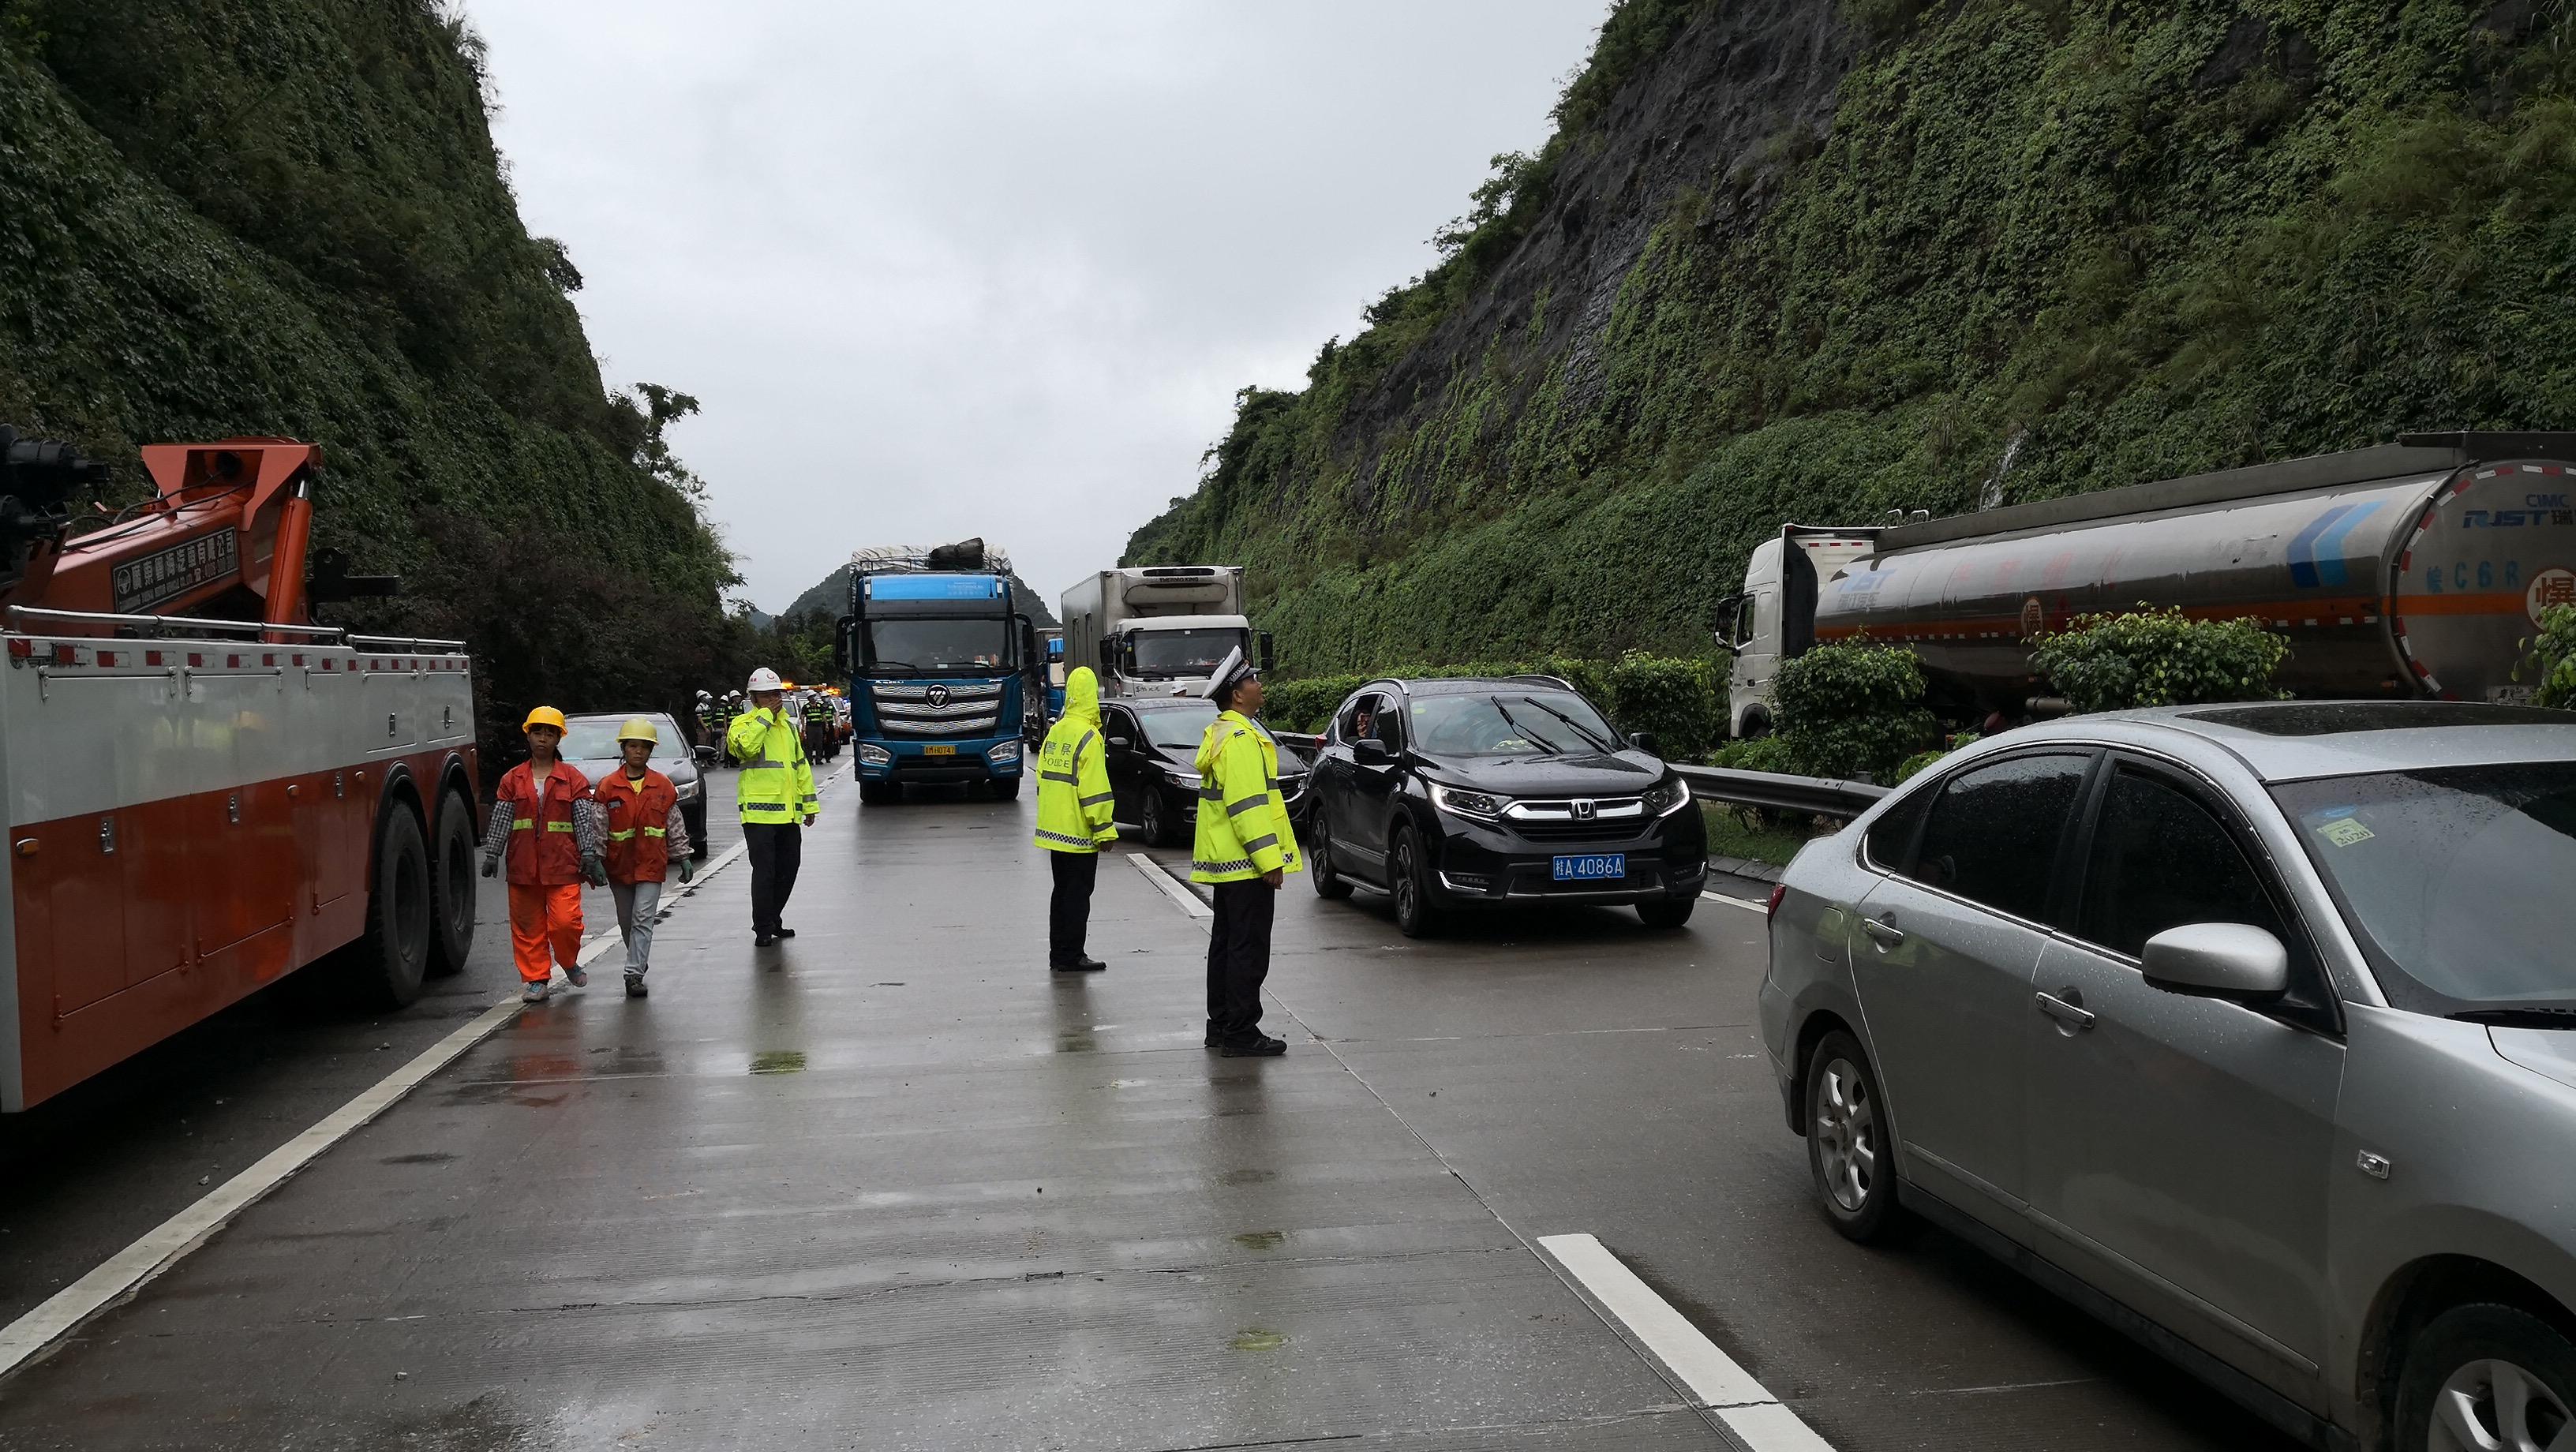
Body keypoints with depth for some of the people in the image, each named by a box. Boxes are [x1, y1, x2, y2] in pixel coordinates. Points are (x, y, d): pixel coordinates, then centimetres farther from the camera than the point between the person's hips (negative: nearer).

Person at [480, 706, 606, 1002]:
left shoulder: (573, 778, 4)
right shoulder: (512, 779, 9)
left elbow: (585, 820, 1)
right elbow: (500, 820, 7)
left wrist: (590, 856, -5)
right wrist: (492, 854, 1)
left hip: (562, 863, -2)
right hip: (523, 864, 2)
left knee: (565, 921, -10)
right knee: (528, 925, 5)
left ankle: (569, 963, 18)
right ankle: (536, 979, 16)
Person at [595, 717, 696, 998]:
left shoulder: (663, 786, 2)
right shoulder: (607, 787, 0)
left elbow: (675, 825, 8)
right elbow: (598, 827, 0)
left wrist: (684, 858, 7)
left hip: (652, 863, -1)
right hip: (619, 864, 1)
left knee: (643, 919, -10)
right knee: (626, 922, 12)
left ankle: (634, 974, -10)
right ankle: (639, 962, 32)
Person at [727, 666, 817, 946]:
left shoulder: (788, 725, 18)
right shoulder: (743, 723, -3)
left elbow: (801, 766, 22)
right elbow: (746, 745, -27)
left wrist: (809, 805, 19)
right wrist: (765, 716, -17)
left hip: (789, 813, 7)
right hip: (759, 812, -7)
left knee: (787, 870, 12)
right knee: (764, 871, -6)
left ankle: (772, 921, 26)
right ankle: (763, 928, 3)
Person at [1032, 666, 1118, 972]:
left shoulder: (1055, 732, 9)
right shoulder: (1088, 736, -16)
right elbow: (1094, 789, -19)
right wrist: (1104, 829, -15)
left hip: (1054, 829, 8)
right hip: (1078, 832, -8)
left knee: (1062, 891, 16)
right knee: (1077, 895, -1)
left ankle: (1058, 953, 21)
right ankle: (1071, 957, 2)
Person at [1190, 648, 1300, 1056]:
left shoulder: (1220, 733, 17)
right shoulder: (1240, 738, -17)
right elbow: (1248, 804, -23)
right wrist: (1269, 859, -23)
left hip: (1224, 862, 11)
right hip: (1245, 865, -11)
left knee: (1226, 943, 15)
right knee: (1249, 948, -6)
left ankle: (1221, 1025, 23)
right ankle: (1241, 1033, -3)